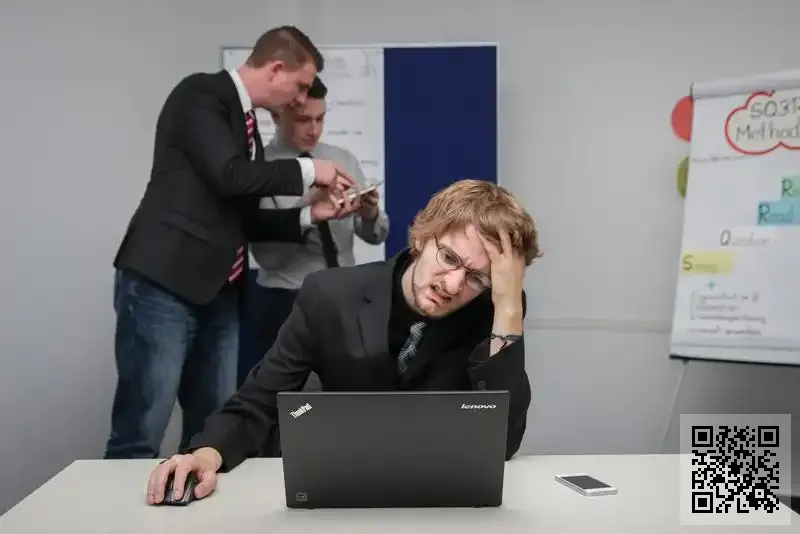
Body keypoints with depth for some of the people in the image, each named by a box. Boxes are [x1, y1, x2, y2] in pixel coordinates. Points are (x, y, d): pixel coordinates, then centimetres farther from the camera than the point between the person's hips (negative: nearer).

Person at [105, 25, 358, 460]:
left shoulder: (245, 121, 19)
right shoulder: (200, 95, -5)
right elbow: (230, 176, -20)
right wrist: (306, 171, -7)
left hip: (218, 292, 9)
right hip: (163, 283, -9)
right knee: (140, 435, -6)